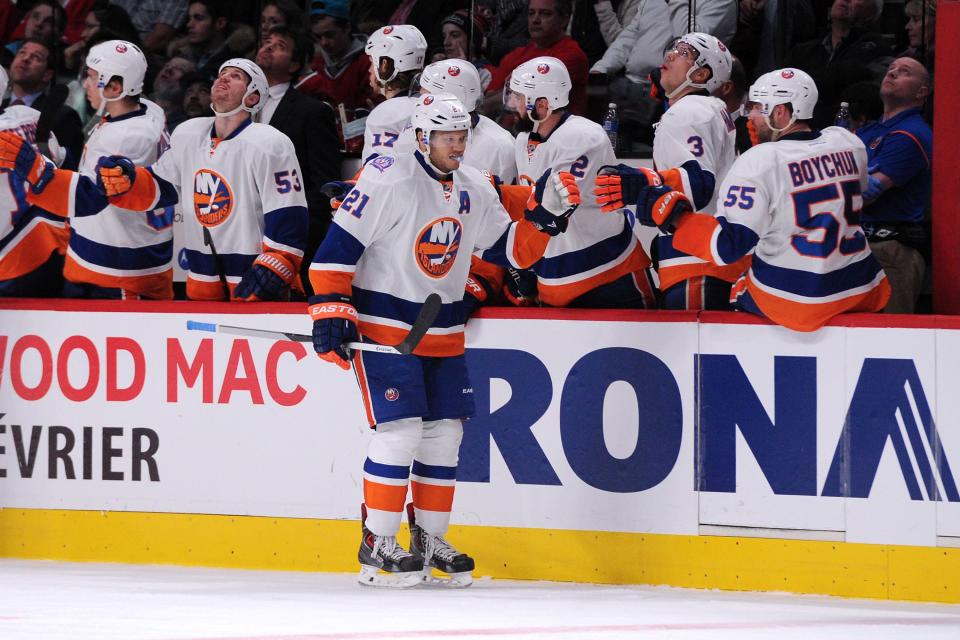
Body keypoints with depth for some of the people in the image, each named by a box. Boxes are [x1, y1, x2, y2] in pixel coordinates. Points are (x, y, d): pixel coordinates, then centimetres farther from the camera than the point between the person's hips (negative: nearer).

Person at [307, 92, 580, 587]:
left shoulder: (474, 190, 5)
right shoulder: (387, 180, -16)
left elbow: (510, 249, 13)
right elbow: (336, 247, -16)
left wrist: (545, 215, -3)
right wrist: (330, 311, -20)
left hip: (443, 334, 7)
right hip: (382, 328, -7)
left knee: (444, 431, 7)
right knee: (401, 430, -14)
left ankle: (428, 539, 20)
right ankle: (377, 546, -5)